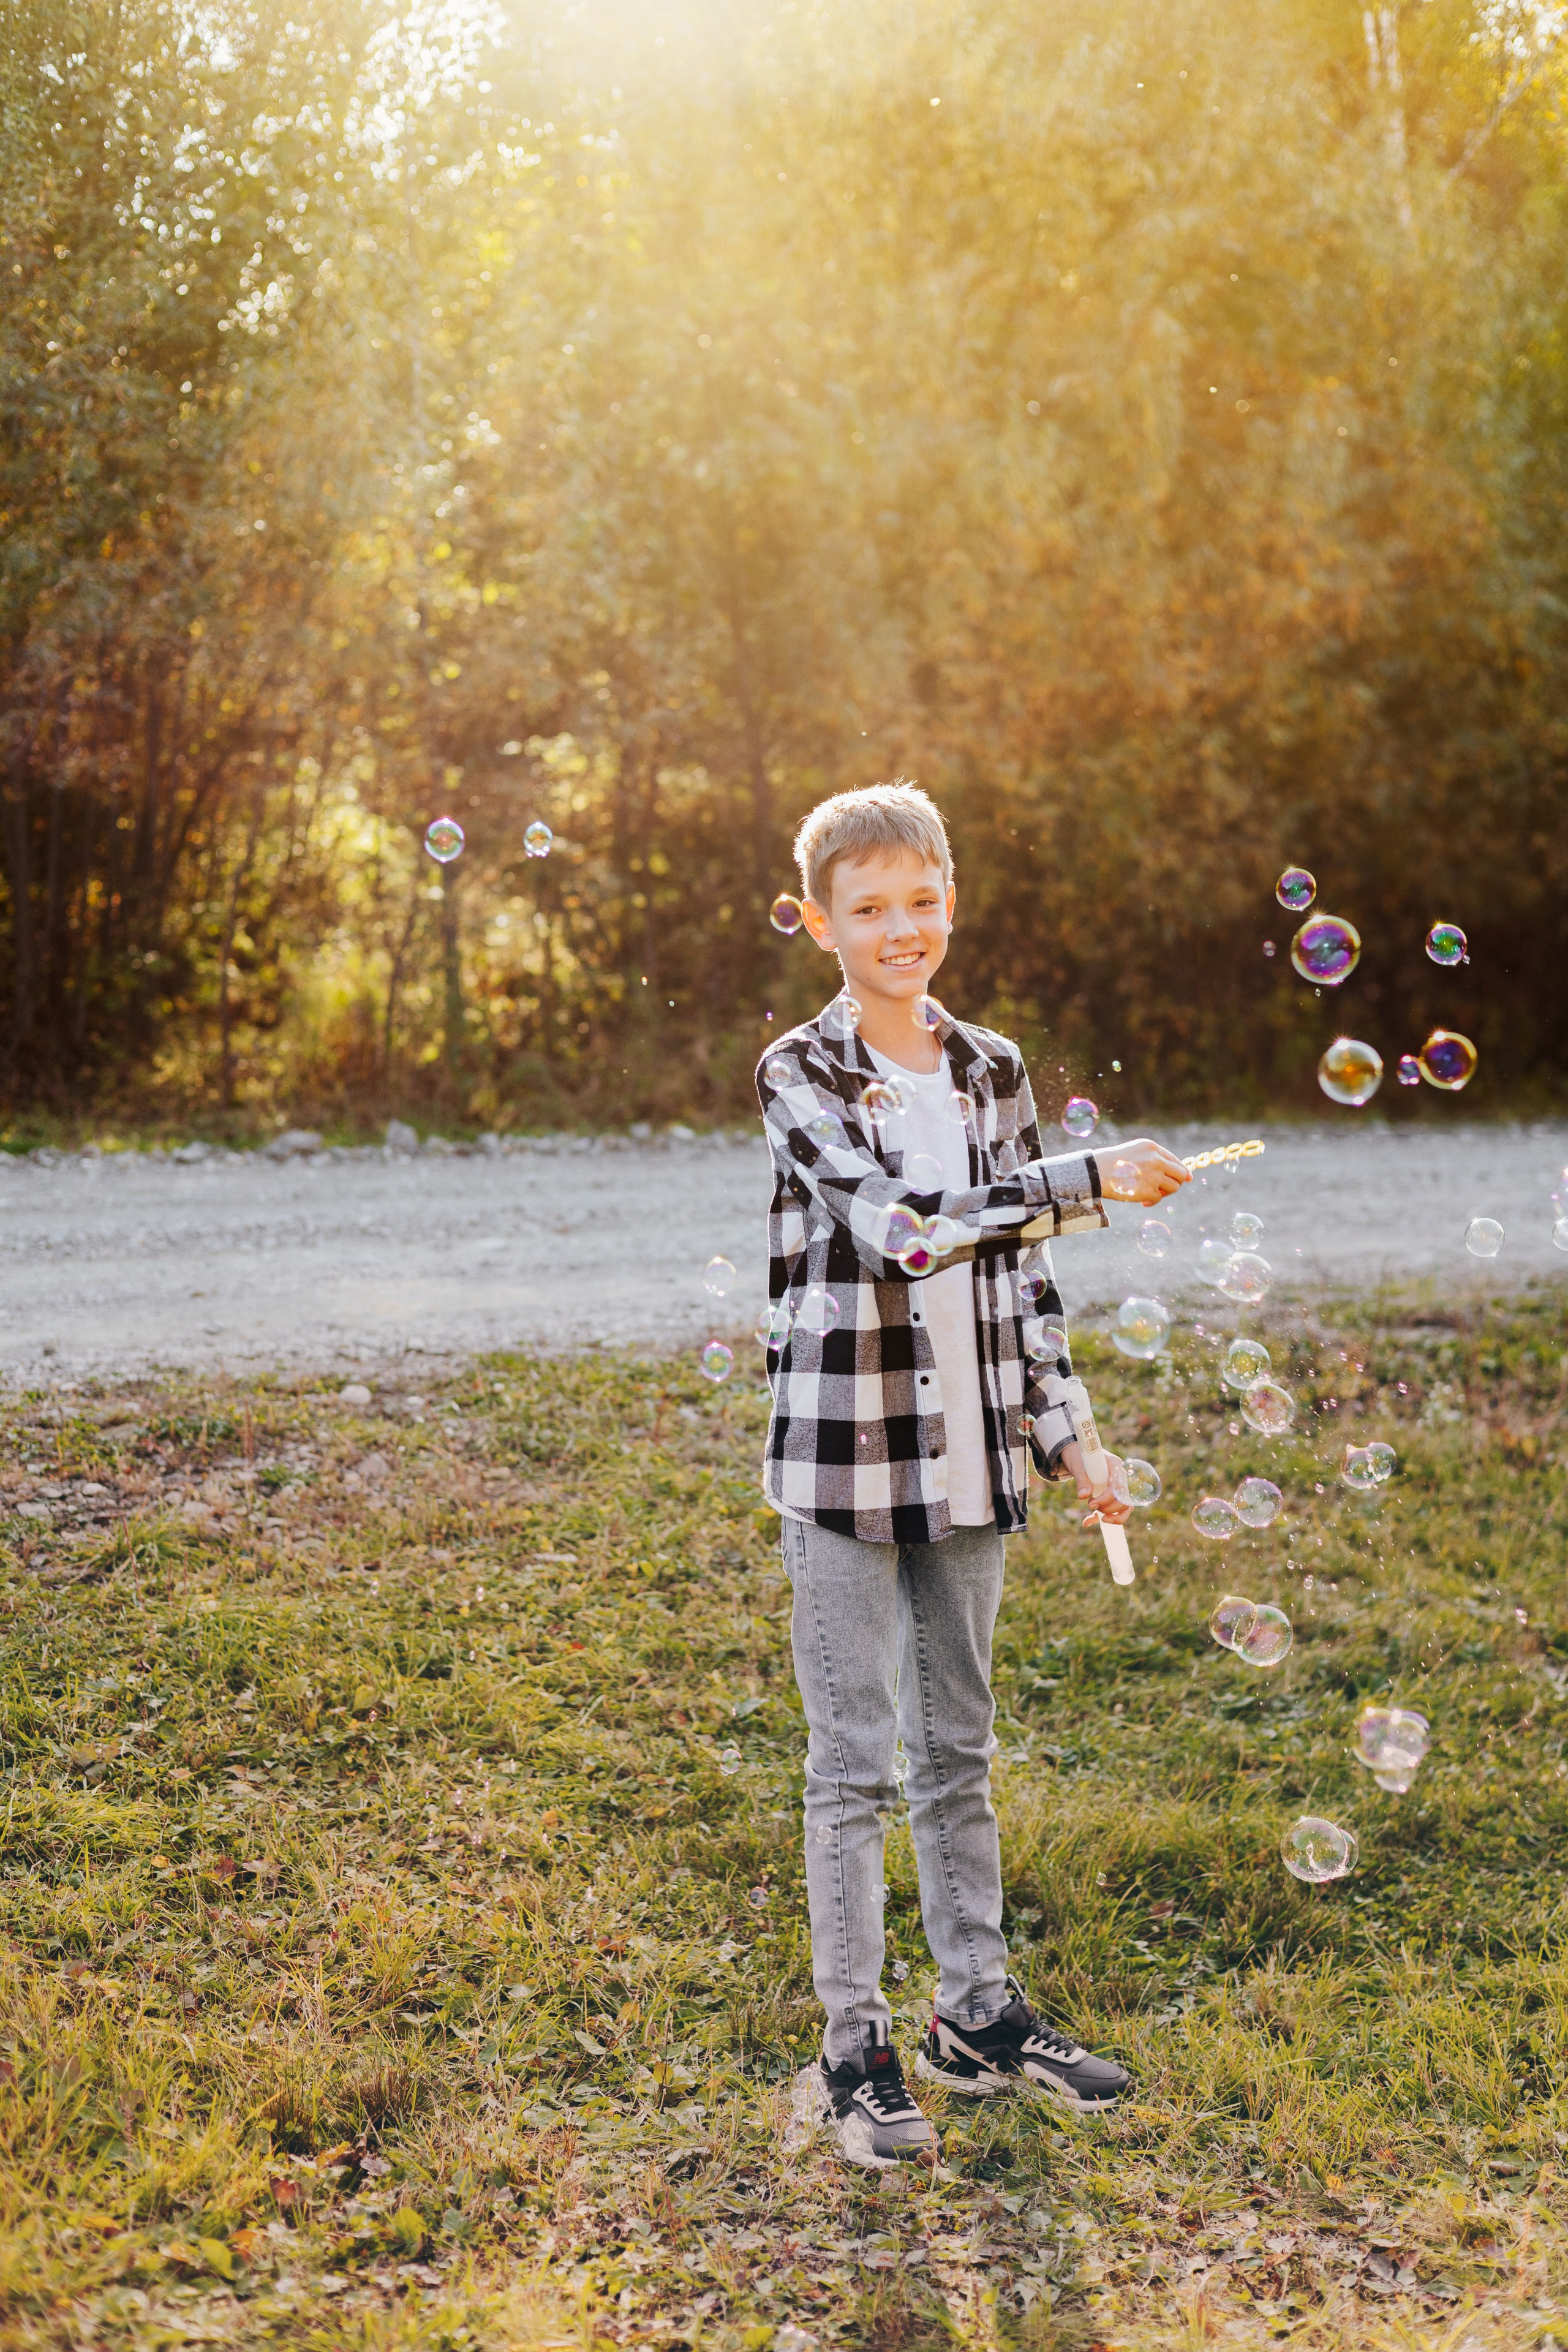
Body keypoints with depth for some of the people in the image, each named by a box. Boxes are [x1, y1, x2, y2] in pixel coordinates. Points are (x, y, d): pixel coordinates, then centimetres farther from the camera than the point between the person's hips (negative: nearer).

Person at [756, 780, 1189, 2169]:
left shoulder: (991, 1070, 7)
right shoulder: (802, 1076, -8)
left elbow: (1023, 1272, 12)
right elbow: (905, 1222, -23)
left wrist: (1064, 1438, 9)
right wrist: (1094, 1182, -25)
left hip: (970, 1454, 5)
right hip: (847, 1456, -5)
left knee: (959, 1746, 15)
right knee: (857, 1758, 2)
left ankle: (978, 2012, 28)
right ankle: (854, 2047, 13)